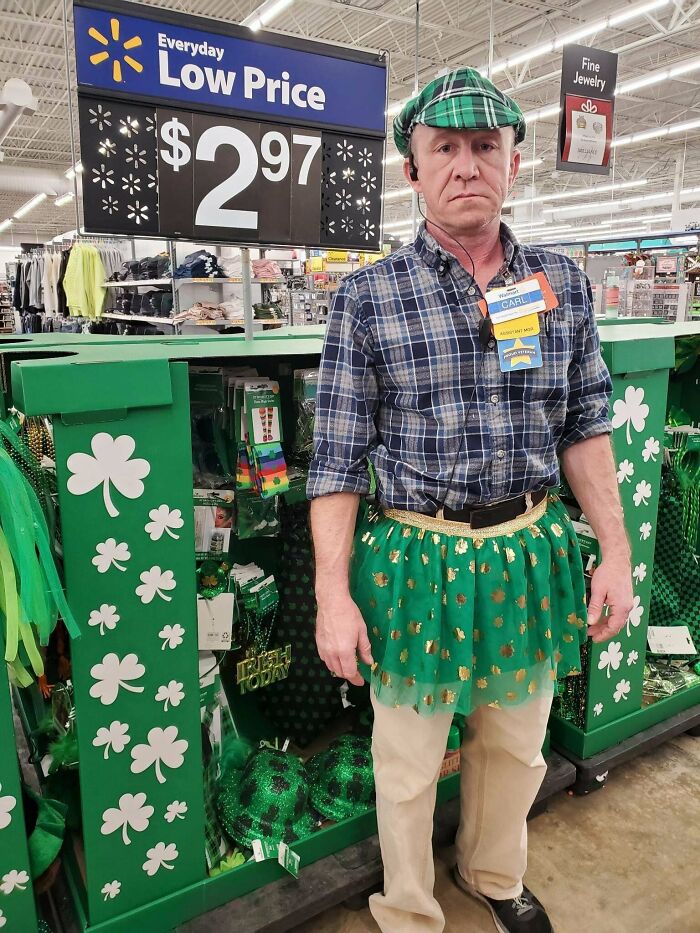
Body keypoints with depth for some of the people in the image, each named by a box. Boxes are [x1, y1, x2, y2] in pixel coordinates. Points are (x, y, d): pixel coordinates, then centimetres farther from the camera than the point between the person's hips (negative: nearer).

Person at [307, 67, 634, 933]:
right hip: (415, 561, -3)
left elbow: (584, 429, 7)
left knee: (517, 746, 24)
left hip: (533, 555, 4)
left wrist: (615, 551, 3)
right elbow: (337, 461, -9)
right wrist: (334, 595, -12)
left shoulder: (563, 284, 2)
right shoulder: (367, 298, -9)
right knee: (408, 765, 15)